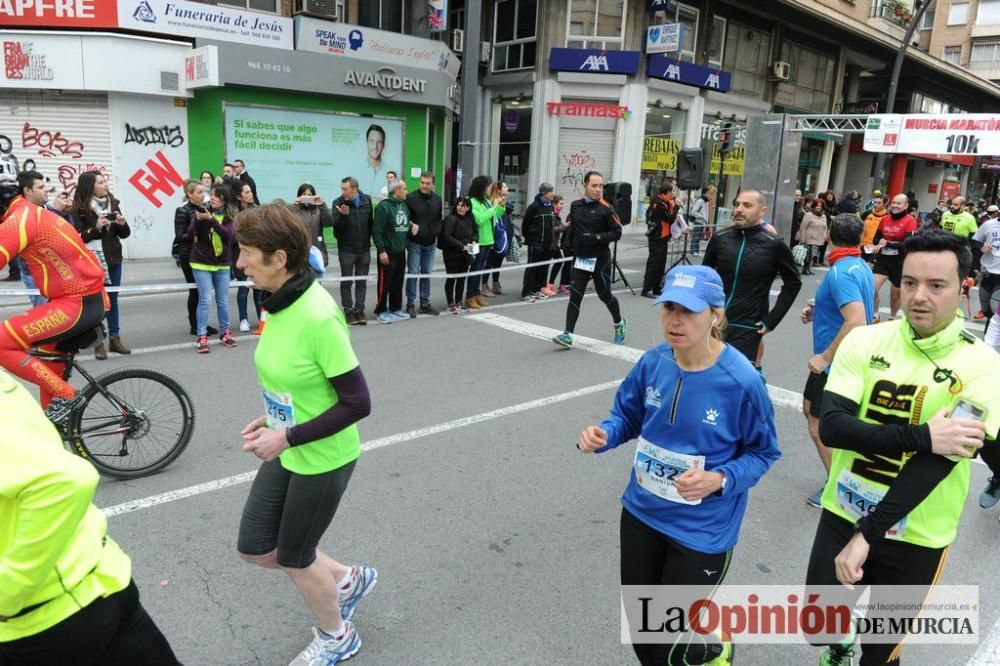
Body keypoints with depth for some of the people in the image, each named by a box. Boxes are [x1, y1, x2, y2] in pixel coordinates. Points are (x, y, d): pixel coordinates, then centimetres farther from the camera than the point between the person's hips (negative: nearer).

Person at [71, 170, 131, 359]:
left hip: (114, 259, 4)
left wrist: (122, 223, -12)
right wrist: (95, 227, -25)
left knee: (113, 299, 11)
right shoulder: (79, 209, -7)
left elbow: (125, 234, 9)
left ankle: (115, 338, 19)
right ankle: (98, 342, 7)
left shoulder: (112, 204, 7)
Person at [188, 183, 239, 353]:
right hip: (201, 263, -2)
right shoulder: (203, 210, -6)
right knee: (205, 299, -6)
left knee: (223, 301, 10)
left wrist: (211, 219, -31)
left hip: (222, 264, 2)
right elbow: (190, 234, -11)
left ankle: (225, 333, 24)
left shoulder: (231, 215, -4)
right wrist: (197, 219, -28)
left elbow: (228, 234, -21)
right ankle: (202, 338, -1)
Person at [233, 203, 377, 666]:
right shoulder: (280, 302, -4)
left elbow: (357, 403, -26)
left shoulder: (317, 316, -29)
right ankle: (347, 579, 39)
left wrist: (287, 437, -23)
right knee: (254, 548, 17)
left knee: (294, 558, 12)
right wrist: (271, 420, 2)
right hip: (287, 451, 8)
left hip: (323, 459, -8)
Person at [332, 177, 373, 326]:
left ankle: (359, 310, 15)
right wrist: (343, 215, -31)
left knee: (362, 282, 8)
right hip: (346, 249, -3)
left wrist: (367, 240, 11)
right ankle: (349, 311, 10)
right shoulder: (338, 203, -8)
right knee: (346, 282, 4)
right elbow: (336, 227, -15)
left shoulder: (367, 200, 1)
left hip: (364, 248, 3)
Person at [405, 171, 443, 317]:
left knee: (426, 273, 11)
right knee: (413, 273, -2)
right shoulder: (411, 198, -9)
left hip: (431, 243, 5)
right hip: (415, 243, -5)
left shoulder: (438, 200, 7)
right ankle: (410, 304, 6)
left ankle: (425, 304, 19)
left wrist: (437, 231, 1)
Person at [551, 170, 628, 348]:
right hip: (580, 258, 3)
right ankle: (568, 335, -6)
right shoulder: (575, 205, 6)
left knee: (604, 294, 9)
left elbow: (617, 232, -10)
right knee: (575, 295, -5)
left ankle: (619, 323, 36)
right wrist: (571, 244, 13)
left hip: (600, 259, -3)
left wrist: (597, 237, -22)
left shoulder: (605, 208, -9)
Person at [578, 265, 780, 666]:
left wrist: (719, 480, -26)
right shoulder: (653, 362, -11)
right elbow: (628, 417, 4)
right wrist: (602, 435, -17)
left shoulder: (741, 381, -23)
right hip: (642, 512, 5)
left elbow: (763, 452, -9)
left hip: (702, 529, -4)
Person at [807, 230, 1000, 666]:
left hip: (914, 541, -2)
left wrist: (867, 535, -26)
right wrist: (920, 436, -29)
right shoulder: (864, 341, -7)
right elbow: (831, 426, -16)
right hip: (842, 516, 2)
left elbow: (936, 460, -22)